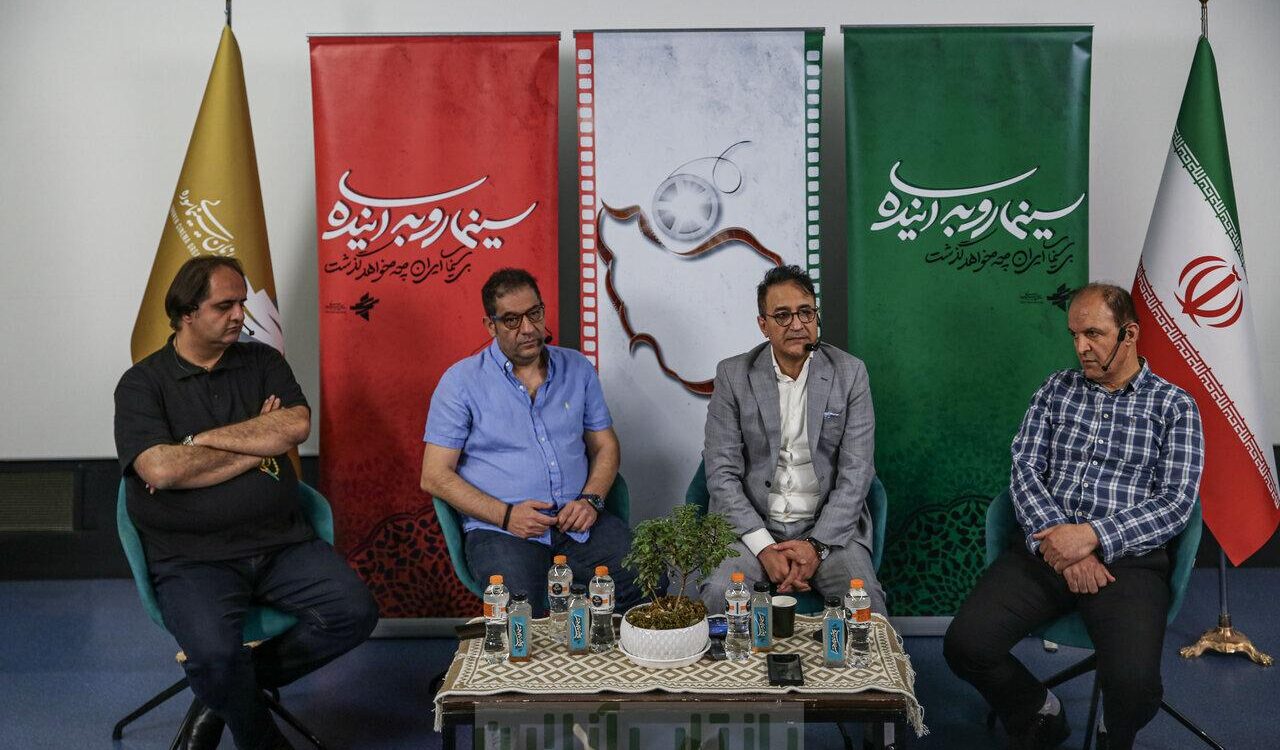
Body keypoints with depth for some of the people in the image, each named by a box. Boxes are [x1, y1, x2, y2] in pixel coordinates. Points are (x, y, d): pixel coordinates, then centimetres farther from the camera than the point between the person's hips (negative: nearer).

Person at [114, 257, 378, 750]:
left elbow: (296, 426, -8)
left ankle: (226, 693, 1)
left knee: (354, 612, -17)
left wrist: (199, 440, -10)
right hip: (192, 558, -4)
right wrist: (256, 448, -7)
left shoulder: (262, 363, 11)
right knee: (215, 653, -29)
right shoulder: (142, 384, 1)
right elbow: (160, 469, -16)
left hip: (282, 543, 4)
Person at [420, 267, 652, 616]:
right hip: (500, 527, -3)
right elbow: (434, 476, 0)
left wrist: (590, 500, -3)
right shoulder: (462, 381, 3)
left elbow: (605, 446, 18)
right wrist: (505, 515, -12)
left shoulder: (577, 369, 15)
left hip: (577, 521, 4)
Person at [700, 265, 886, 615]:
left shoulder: (849, 372, 2)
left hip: (829, 524, 0)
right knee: (717, 595, -27)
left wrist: (817, 545, -14)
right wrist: (764, 548, -15)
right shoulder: (733, 375, 1)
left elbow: (856, 471, -3)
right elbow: (722, 472, -4)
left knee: (866, 601, -25)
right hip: (752, 523, 0)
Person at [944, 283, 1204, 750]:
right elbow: (1024, 470, 4)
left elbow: (1176, 502, -4)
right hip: (1046, 550, 3)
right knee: (965, 645, -19)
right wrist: (1059, 540, -13)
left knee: (1133, 685, -27)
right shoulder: (1057, 390, 13)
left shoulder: (1173, 406, 5)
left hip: (1127, 558, -3)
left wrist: (1093, 535, -17)